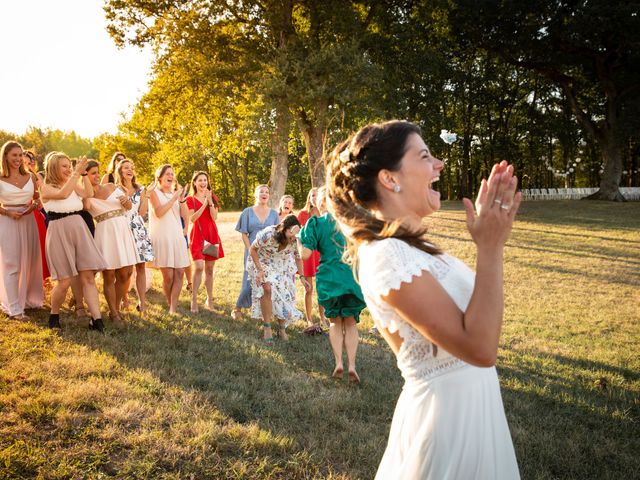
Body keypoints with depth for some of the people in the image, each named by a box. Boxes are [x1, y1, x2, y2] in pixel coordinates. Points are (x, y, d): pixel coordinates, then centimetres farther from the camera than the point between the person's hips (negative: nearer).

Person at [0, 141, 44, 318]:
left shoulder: (31, 176, 7)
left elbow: (37, 199, 13)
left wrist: (34, 206, -7)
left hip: (29, 221, 4)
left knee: (30, 262, 10)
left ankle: (30, 298, 27)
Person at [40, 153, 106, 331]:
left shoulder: (73, 185, 15)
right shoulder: (46, 188, -1)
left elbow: (89, 193, -3)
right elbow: (63, 194, -21)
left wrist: (83, 173, -5)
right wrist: (76, 173, -20)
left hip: (79, 230, 5)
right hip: (59, 233, -4)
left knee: (88, 277, -3)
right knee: (64, 281, -4)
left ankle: (97, 319, -5)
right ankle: (54, 315, 21)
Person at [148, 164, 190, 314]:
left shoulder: (175, 193, 18)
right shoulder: (154, 192, 3)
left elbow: (184, 215, 9)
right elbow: (158, 212, -13)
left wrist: (181, 199, -5)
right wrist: (174, 198, -13)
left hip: (177, 236, 5)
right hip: (162, 237, -5)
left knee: (180, 272, -6)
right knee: (168, 275, -9)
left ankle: (173, 308, -2)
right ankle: (170, 304, 10)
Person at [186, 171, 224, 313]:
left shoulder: (213, 198, 11)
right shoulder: (190, 199, 2)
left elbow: (214, 217, -2)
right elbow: (192, 218, -11)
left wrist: (210, 201, -13)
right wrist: (204, 203, -15)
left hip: (212, 236, 3)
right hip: (197, 236, -3)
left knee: (209, 269, 7)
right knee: (199, 267, -18)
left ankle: (209, 300, 17)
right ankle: (194, 300, -8)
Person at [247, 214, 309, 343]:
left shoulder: (297, 240, -23)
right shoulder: (268, 234, -36)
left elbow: (298, 258, -4)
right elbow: (252, 249, -20)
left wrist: (302, 277, -13)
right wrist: (259, 270, -25)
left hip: (282, 265, 4)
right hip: (262, 261, -4)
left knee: (284, 294, -3)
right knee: (267, 289, -24)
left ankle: (282, 329, 16)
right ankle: (267, 328, -12)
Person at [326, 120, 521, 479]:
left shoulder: (404, 246, 4)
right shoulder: (387, 254, -26)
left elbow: (475, 304, 9)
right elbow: (480, 347, -29)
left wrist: (490, 235, 3)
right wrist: (491, 247, -25)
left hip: (465, 405, 9)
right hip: (449, 415, -9)